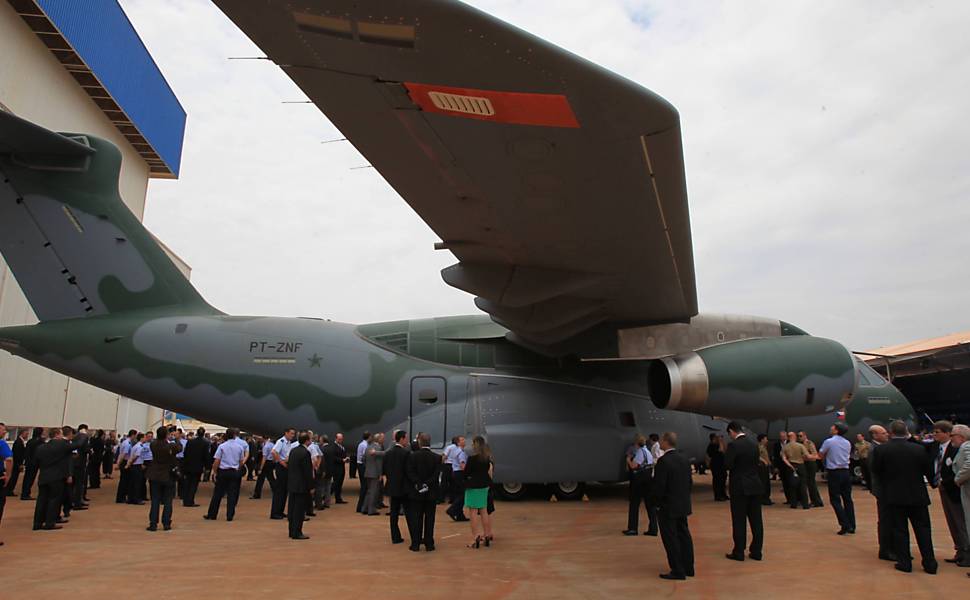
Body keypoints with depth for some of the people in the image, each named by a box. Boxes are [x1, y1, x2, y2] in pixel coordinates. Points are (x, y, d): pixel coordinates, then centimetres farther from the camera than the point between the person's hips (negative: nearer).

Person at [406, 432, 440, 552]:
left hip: (416, 493, -1)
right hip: (431, 493, 1)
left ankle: (415, 544, 10)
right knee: (429, 519, 8)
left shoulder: (412, 456, -8)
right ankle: (429, 544, 12)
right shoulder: (436, 458, -5)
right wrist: (426, 485, -11)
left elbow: (410, 473, -11)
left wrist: (419, 484, -11)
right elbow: (436, 475, -10)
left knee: (415, 519, 7)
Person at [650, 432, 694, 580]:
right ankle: (688, 568, 25)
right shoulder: (684, 459, 4)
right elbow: (689, 482, 10)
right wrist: (684, 498, 17)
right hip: (683, 506, 8)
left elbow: (658, 485, -21)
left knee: (670, 538, 1)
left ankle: (678, 571, 5)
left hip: (667, 507, -8)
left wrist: (655, 502, -7)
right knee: (684, 535, 16)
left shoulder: (663, 461, -21)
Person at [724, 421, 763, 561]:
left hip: (740, 487, -6)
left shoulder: (733, 445, -15)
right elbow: (756, 463, 13)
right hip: (755, 486, 6)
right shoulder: (753, 444, 6)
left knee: (739, 521, 2)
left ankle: (739, 552, 8)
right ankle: (756, 551, 17)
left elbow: (727, 464, -19)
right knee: (756, 520, 10)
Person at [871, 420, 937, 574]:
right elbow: (929, 471, 2)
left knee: (900, 530, 7)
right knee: (923, 529, 12)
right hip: (918, 496, 1)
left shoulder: (880, 450, -11)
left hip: (894, 496, -1)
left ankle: (904, 563, 10)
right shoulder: (918, 449, -8)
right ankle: (930, 564, 16)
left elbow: (876, 471, -3)